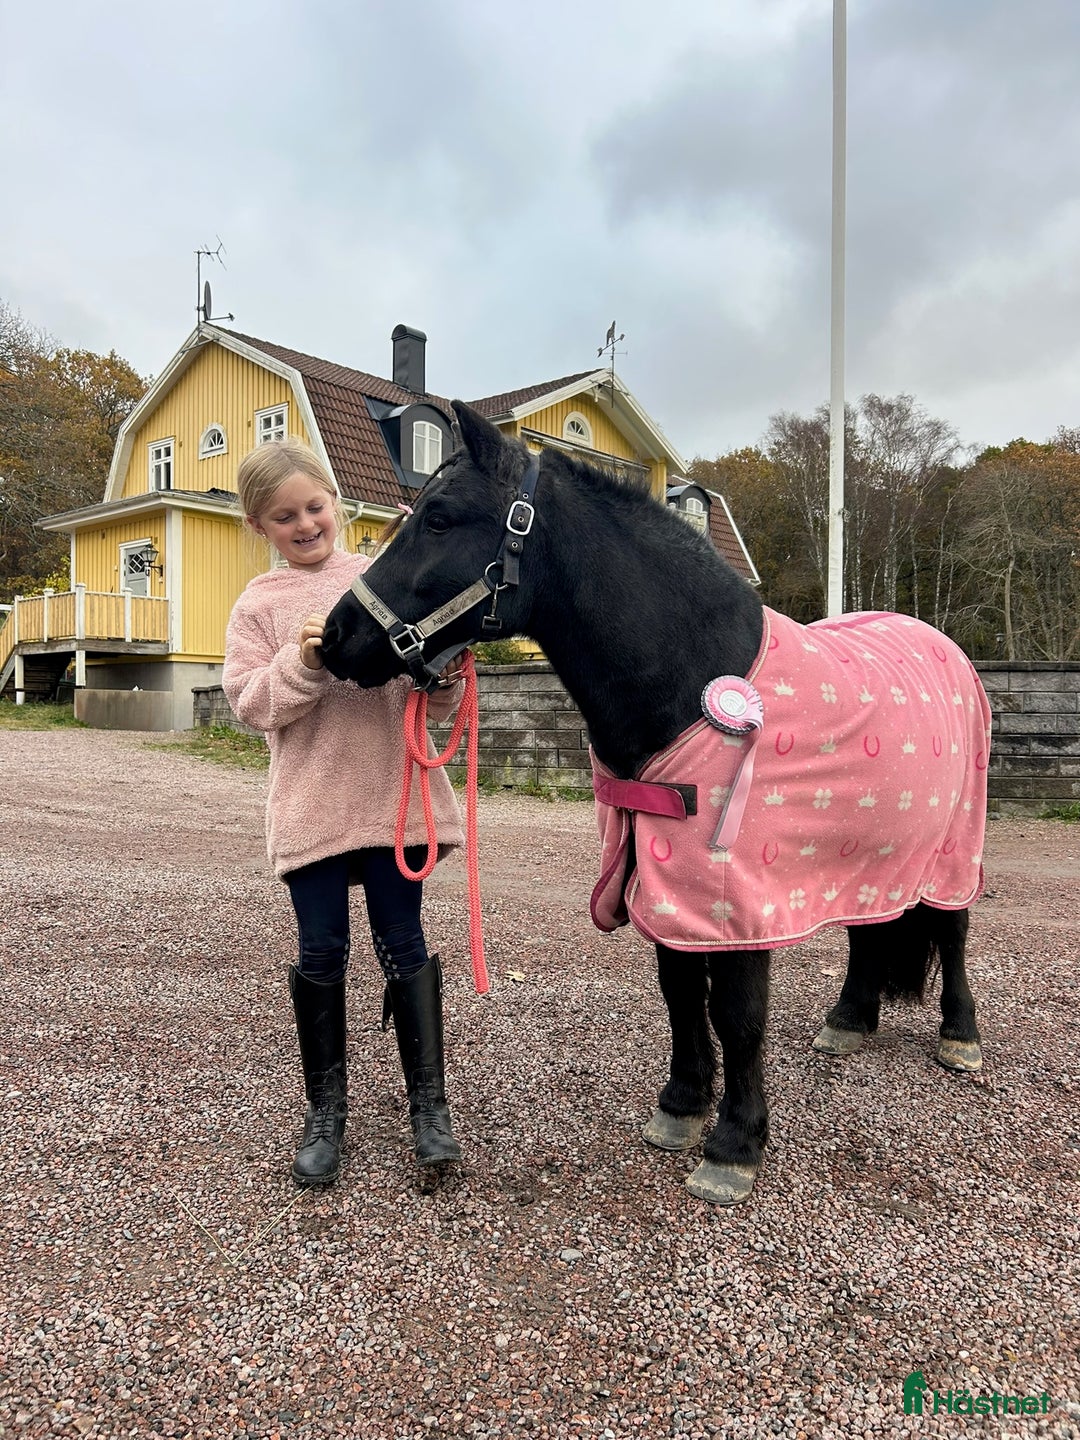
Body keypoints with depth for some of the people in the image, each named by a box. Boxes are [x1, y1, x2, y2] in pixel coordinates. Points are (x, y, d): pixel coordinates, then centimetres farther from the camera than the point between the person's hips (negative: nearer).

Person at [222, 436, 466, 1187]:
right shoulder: (259, 605, 4)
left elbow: (436, 701, 4)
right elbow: (252, 705, -3)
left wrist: (445, 673, -18)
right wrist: (302, 661, -18)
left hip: (394, 794, 0)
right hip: (311, 805, 1)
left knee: (403, 943, 7)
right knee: (322, 954, 8)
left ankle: (430, 1103, 20)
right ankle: (327, 1108, 26)